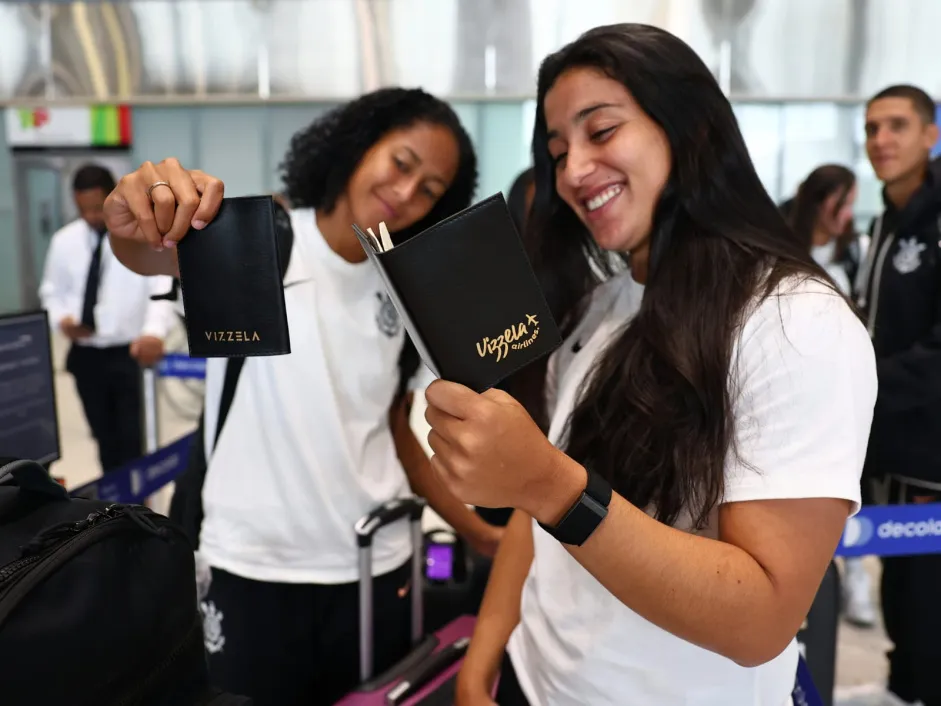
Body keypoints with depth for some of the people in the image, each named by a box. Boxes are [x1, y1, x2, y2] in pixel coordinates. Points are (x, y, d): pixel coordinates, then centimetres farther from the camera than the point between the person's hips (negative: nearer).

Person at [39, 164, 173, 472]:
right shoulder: (64, 240, 4)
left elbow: (163, 288, -22)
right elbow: (52, 291, 15)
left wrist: (154, 332, -41)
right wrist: (62, 318, -9)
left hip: (130, 353, -4)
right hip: (85, 355, 4)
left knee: (131, 439, -2)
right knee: (104, 437, 15)